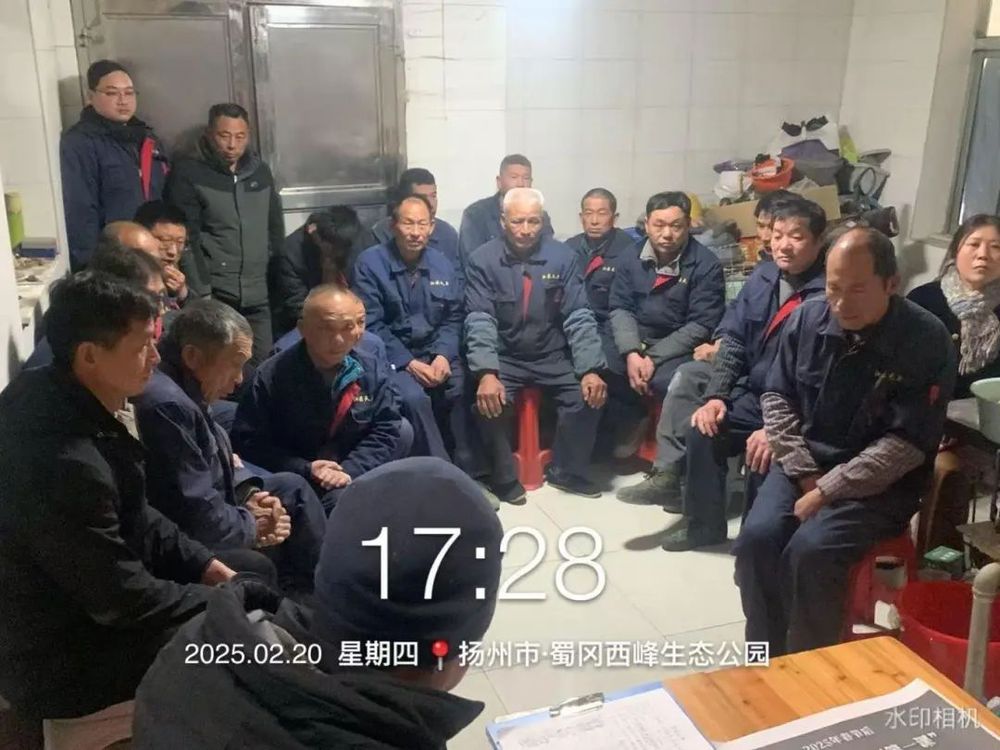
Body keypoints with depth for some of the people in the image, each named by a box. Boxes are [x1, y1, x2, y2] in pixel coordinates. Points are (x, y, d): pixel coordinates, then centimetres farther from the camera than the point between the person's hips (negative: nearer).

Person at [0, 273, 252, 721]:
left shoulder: (68, 402, -5)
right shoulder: (65, 463, -35)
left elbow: (134, 519, 7)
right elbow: (126, 600, -26)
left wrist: (208, 566, 0)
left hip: (90, 592, 9)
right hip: (61, 660, -9)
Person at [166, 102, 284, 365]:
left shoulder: (261, 171, 13)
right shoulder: (188, 174, -2)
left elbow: (276, 229, 18)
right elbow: (186, 241, -8)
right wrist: (201, 294, -15)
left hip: (259, 298, 5)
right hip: (215, 297, -5)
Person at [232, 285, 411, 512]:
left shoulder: (374, 372, 3)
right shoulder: (271, 376, -7)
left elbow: (386, 431, 3)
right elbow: (248, 440, -6)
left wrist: (350, 470, -14)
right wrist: (305, 470, -17)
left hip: (353, 481, 3)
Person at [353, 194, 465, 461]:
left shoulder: (443, 264, 6)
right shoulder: (370, 263, -7)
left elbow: (453, 318, 8)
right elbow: (371, 325, -11)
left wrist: (443, 355, -11)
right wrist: (409, 363, -18)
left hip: (435, 354, 4)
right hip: (391, 357, -4)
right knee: (413, 397, -31)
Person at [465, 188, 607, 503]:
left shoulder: (563, 257, -5)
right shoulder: (482, 261, -9)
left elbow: (579, 318, -8)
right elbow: (480, 322, -18)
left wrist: (590, 370, -21)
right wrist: (486, 373, -34)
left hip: (553, 356, 2)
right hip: (504, 358, -2)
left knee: (590, 394, -19)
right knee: (488, 401, -28)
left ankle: (567, 471, 7)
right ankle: (504, 478, -1)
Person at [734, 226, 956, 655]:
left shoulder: (926, 340, -13)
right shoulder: (807, 319, -1)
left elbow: (907, 443, -16)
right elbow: (777, 397, 5)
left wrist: (828, 490, -21)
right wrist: (804, 474, -8)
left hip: (881, 483, -4)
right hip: (804, 466, 4)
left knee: (810, 551, -28)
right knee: (756, 538, -21)